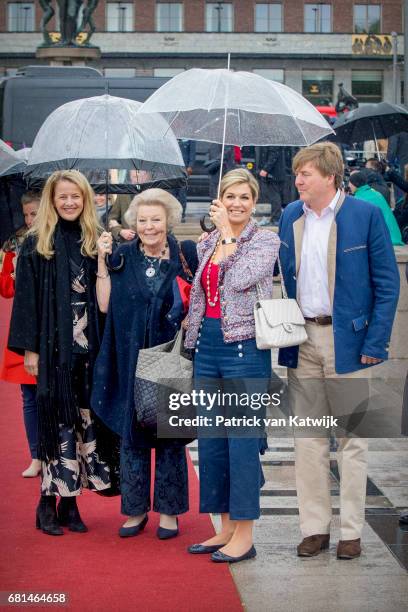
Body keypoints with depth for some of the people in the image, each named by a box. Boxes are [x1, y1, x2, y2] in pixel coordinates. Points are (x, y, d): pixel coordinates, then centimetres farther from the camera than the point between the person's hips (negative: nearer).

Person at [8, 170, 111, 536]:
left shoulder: (95, 240, 9)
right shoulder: (37, 243, 0)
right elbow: (26, 297, -3)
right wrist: (29, 348, -7)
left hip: (88, 345, 3)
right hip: (53, 346, -3)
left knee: (83, 419, 4)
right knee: (56, 420, -1)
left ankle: (70, 501, 13)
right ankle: (48, 503, 8)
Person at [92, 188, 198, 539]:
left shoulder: (186, 254, 1)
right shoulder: (122, 257, 5)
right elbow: (105, 304, -1)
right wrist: (102, 261, -6)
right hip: (132, 362, 1)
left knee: (171, 435, 5)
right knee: (133, 435, 6)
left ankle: (169, 511, 17)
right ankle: (136, 509, 18)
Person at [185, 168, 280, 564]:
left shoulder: (266, 241, -4)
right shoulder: (207, 244, 13)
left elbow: (241, 279, -20)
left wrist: (227, 232, -11)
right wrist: (193, 340, 16)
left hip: (245, 346, -7)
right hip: (208, 344, 7)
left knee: (243, 440, -5)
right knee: (210, 440, 10)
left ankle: (244, 535, 3)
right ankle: (226, 528, 21)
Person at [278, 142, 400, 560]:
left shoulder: (366, 215, -6)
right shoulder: (290, 217, 8)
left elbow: (387, 283, -5)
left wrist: (375, 344, -11)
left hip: (347, 341, -4)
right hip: (302, 340, 4)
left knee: (352, 440, 5)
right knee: (308, 441, 8)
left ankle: (351, 531, 13)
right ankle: (314, 528, 18)